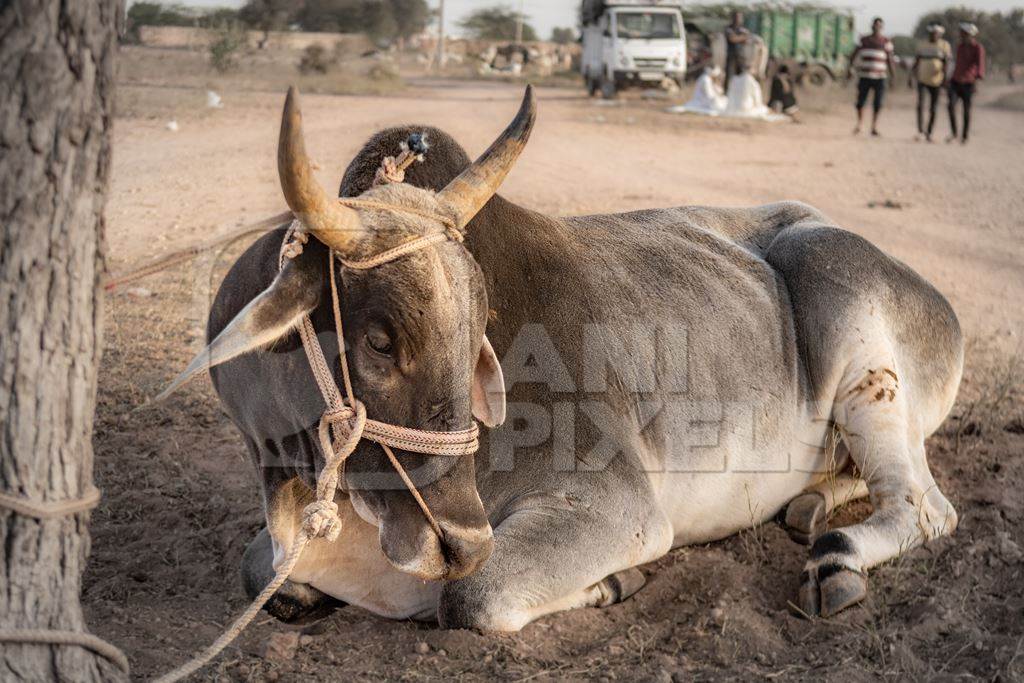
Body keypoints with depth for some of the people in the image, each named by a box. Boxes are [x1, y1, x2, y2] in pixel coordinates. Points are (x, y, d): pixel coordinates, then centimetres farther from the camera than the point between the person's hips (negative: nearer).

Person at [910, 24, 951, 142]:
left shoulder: (944, 46, 0)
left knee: (933, 109, 4)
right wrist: (910, 77, 8)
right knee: (920, 105, -16)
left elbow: (947, 63, -6)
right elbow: (916, 61, 13)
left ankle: (929, 133, 18)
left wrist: (945, 78, -19)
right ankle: (920, 132, -20)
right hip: (922, 80, 2)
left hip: (936, 82, -2)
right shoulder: (922, 44, 9)